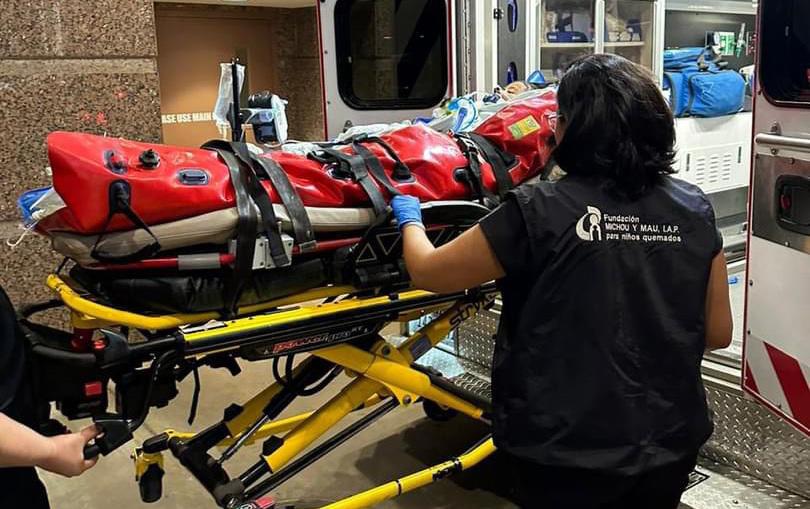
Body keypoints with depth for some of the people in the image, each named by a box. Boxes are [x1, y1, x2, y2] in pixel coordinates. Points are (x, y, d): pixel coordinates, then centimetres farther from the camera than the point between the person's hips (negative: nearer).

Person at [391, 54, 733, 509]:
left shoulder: (538, 212, -20)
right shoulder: (694, 209, -7)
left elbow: (427, 272, -8)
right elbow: (719, 333, 2)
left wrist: (410, 219, 12)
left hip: (568, 452, -4)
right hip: (670, 444, 4)